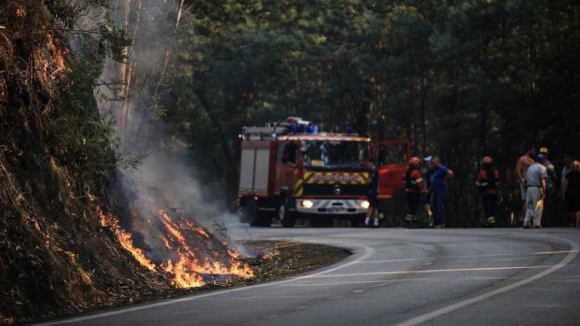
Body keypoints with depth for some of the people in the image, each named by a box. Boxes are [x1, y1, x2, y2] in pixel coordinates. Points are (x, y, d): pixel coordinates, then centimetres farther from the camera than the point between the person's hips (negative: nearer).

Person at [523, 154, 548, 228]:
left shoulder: (530, 168, 18)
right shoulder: (541, 168, -1)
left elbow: (525, 181, 15)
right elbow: (542, 180, -12)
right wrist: (543, 191, -13)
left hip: (529, 188, 6)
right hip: (537, 188, -6)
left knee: (529, 207, 10)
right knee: (538, 206, -3)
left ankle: (526, 223, 6)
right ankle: (536, 223, -7)